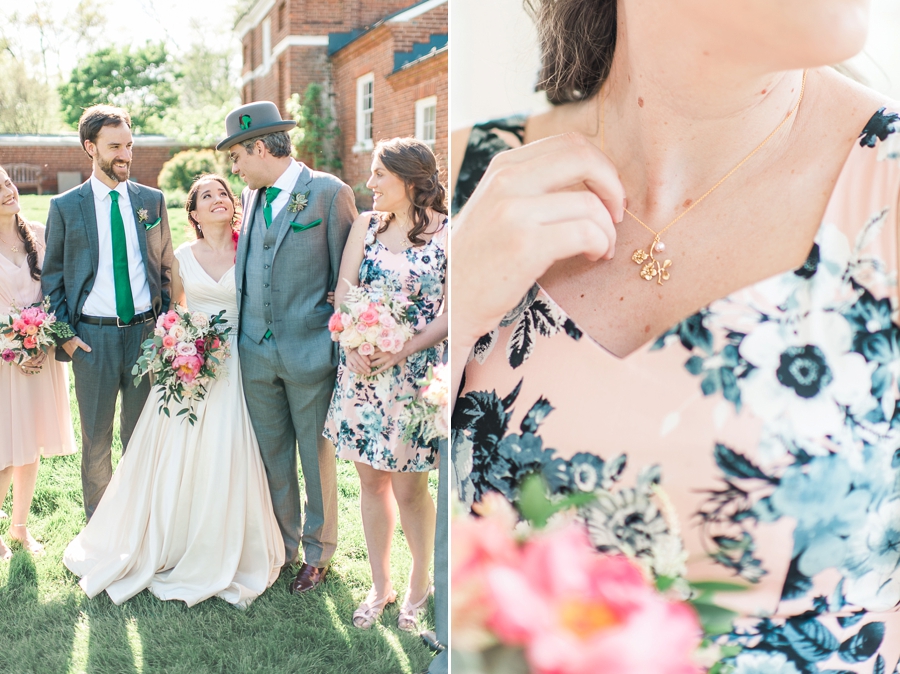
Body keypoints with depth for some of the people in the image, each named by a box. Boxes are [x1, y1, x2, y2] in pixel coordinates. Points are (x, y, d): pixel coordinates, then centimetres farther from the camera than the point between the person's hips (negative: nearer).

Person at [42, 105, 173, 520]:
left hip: (146, 333, 2)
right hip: (93, 337, -1)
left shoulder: (152, 201, 6)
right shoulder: (65, 207, 1)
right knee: (96, 439, 8)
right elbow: (52, 278, 4)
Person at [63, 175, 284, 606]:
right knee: (174, 456, 1)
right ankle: (165, 549, 22)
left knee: (223, 459, -4)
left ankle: (218, 558, 14)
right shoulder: (182, 257, 6)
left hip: (233, 364, -2)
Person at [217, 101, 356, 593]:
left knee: (316, 456, 8)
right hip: (257, 351, 6)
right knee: (271, 455, 15)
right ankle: (282, 546, 32)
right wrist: (242, 332, 14)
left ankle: (318, 553, 25)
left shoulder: (329, 193, -8)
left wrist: (345, 352, -8)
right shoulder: (251, 195, 11)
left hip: (310, 351, -6)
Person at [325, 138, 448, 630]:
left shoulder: (446, 234, -6)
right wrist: (353, 343, -11)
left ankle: (420, 585, 25)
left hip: (416, 371, -4)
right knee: (371, 480, 10)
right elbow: (343, 289, 5)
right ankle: (380, 586, 25)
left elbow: (453, 312, -9)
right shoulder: (366, 225, 8)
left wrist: (404, 351, -17)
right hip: (362, 369, 4)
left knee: (408, 487, 2)